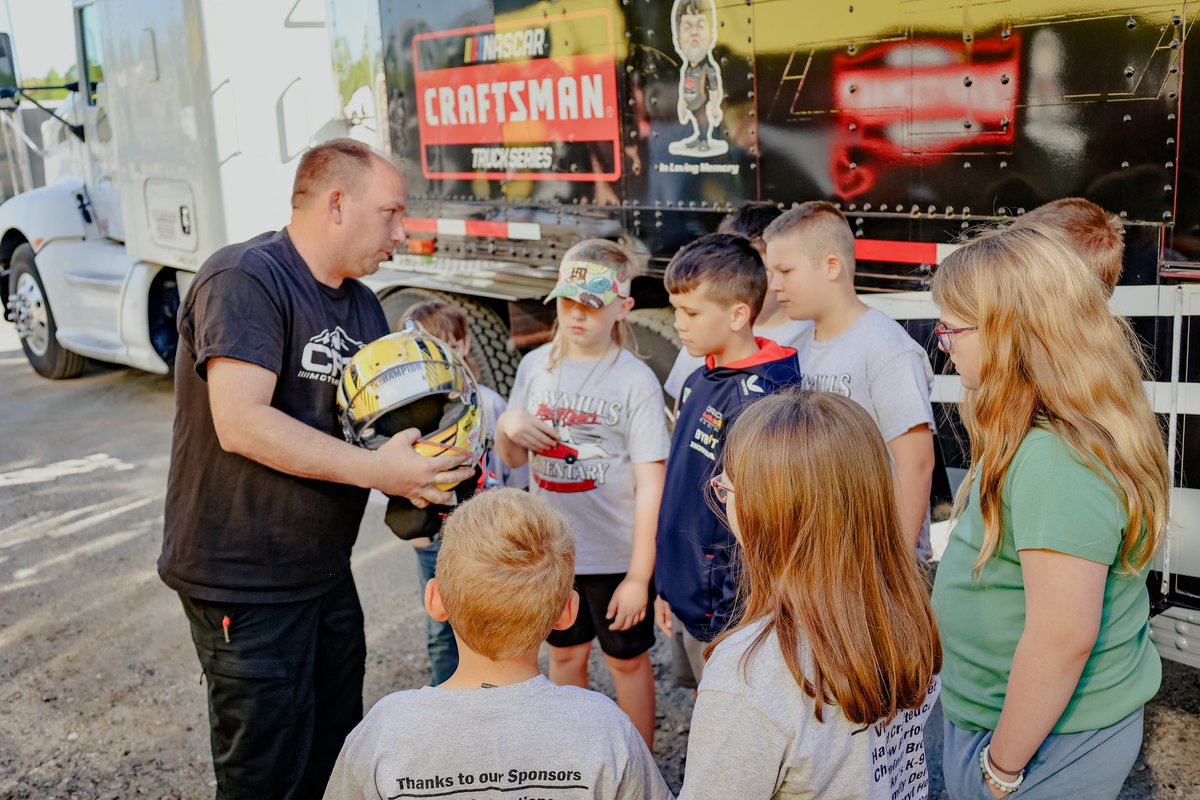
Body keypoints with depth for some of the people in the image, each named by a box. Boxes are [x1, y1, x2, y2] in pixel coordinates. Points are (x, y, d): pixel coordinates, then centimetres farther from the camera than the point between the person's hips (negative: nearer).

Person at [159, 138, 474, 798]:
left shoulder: (361, 304, 11)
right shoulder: (246, 278, -18)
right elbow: (242, 422, -28)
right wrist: (375, 470, -27)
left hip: (325, 571, 9)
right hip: (243, 581, -8)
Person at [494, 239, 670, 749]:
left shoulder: (635, 381, -12)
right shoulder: (536, 366, 1)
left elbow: (650, 483, -13)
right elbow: (514, 458, 10)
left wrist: (639, 574, -16)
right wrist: (507, 426, -14)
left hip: (617, 553, -4)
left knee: (627, 659, 12)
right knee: (565, 653, 19)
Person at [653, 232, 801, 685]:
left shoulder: (758, 399, -22)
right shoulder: (699, 383, 5)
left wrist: (728, 627, -18)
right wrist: (667, 587, 17)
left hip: (728, 612, -8)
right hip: (688, 603, 8)